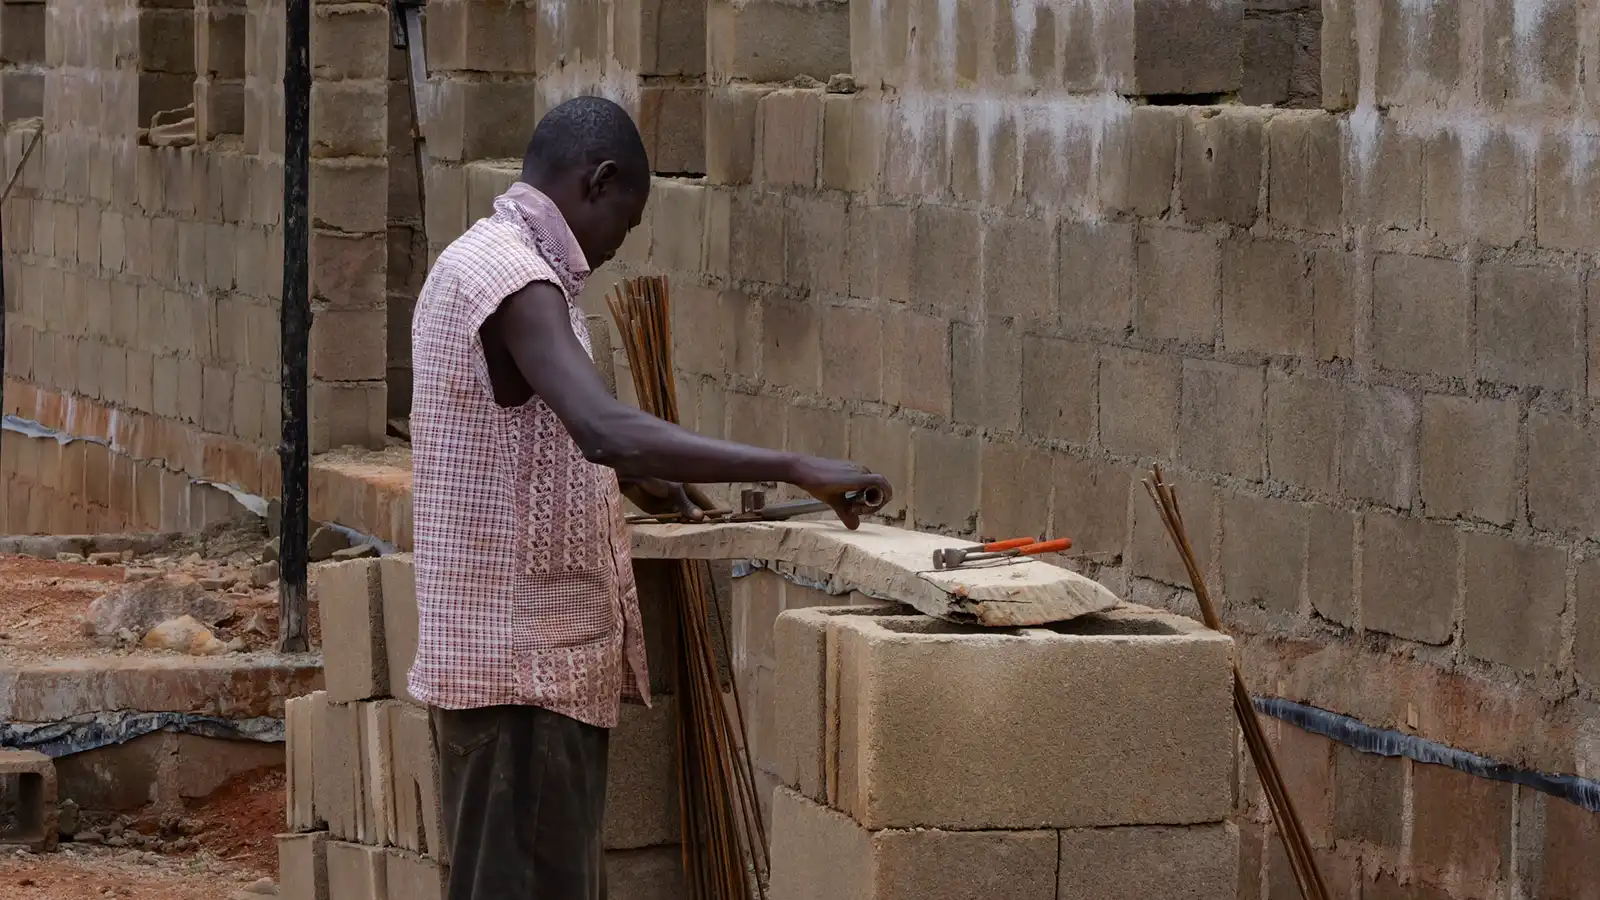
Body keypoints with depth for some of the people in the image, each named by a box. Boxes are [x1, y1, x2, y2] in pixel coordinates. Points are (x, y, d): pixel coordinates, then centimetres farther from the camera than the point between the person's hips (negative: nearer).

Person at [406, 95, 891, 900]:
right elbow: (608, 430, -33)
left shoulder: (479, 263, 15)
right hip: (520, 661, -10)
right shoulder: (515, 278, -18)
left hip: (529, 654, 10)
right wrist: (792, 469, -32)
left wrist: (627, 477, 41)